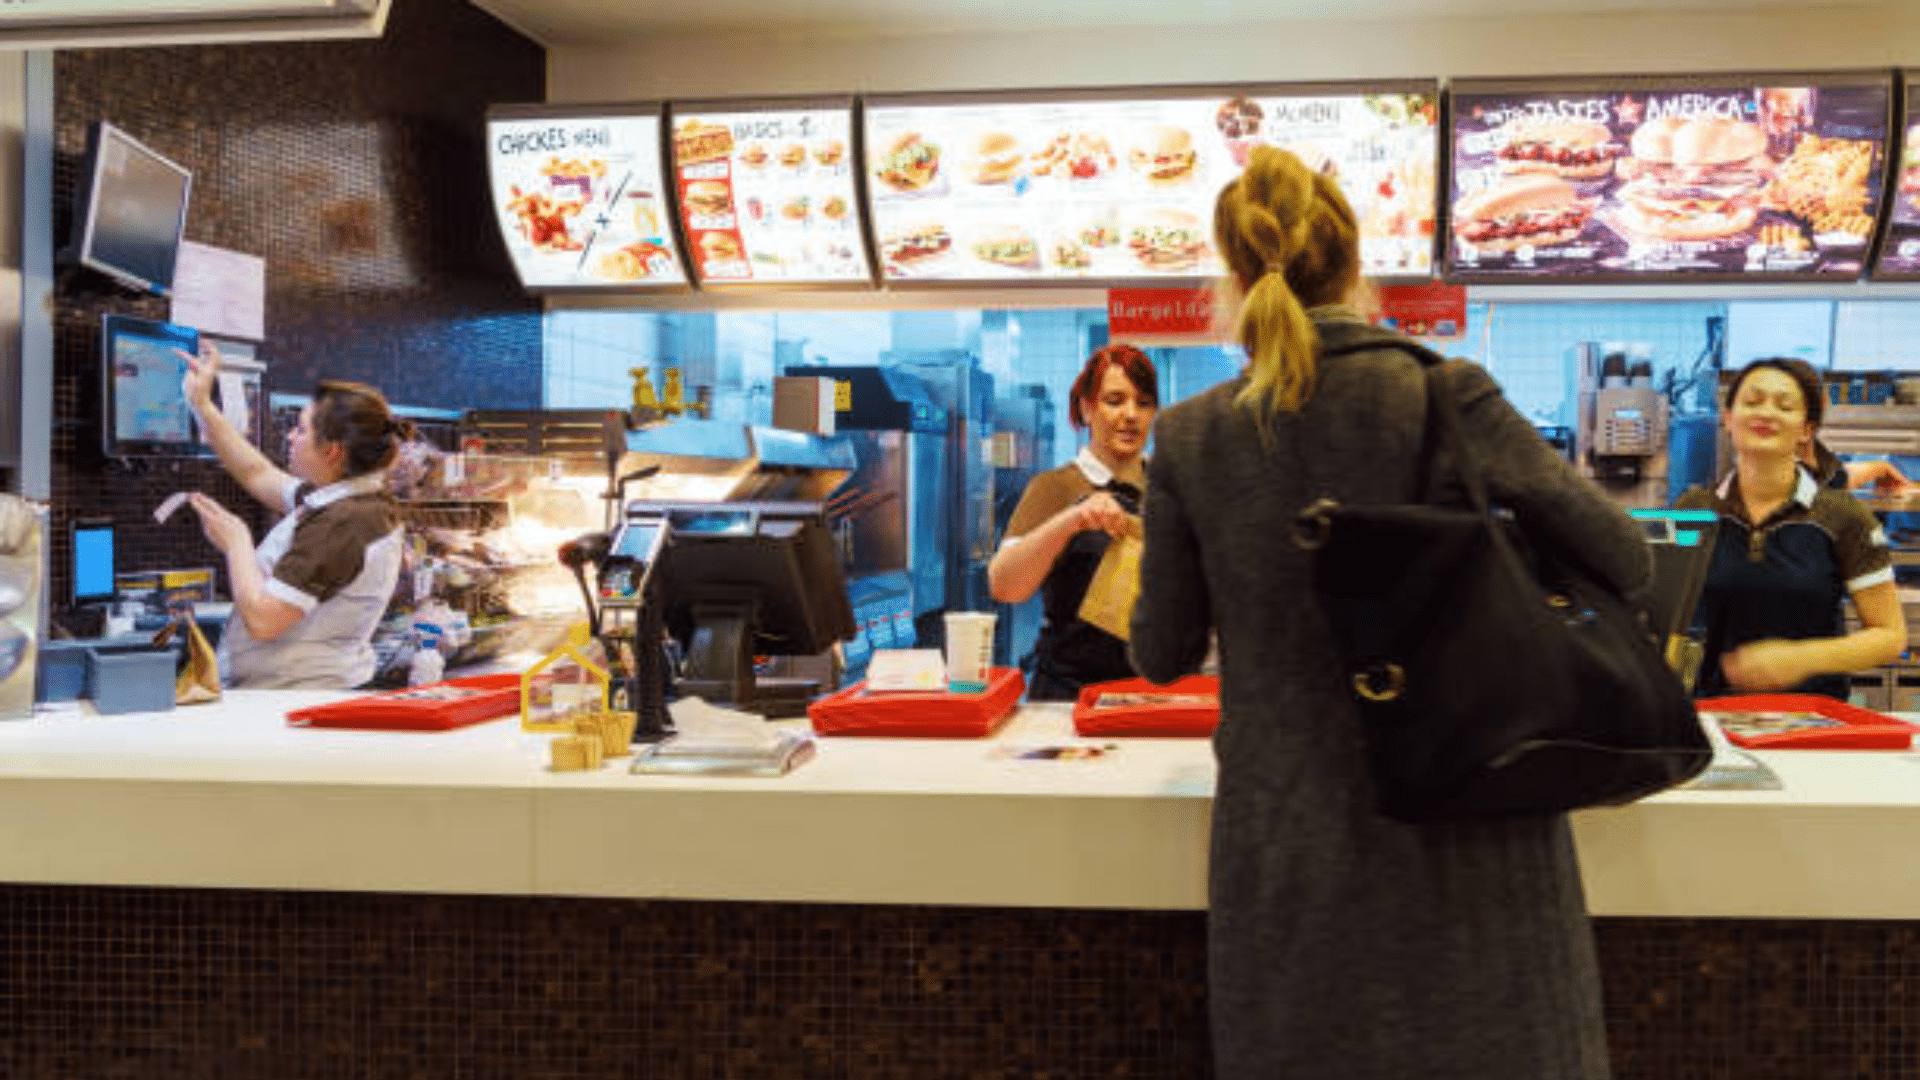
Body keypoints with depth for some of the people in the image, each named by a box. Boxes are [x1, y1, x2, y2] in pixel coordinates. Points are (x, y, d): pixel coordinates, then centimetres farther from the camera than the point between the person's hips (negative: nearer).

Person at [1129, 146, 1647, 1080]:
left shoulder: (1191, 438, -5)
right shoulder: (1450, 399, -10)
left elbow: (1165, 654, 2)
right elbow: (1623, 560, -5)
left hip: (1289, 847, 1)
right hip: (1464, 836, -1)